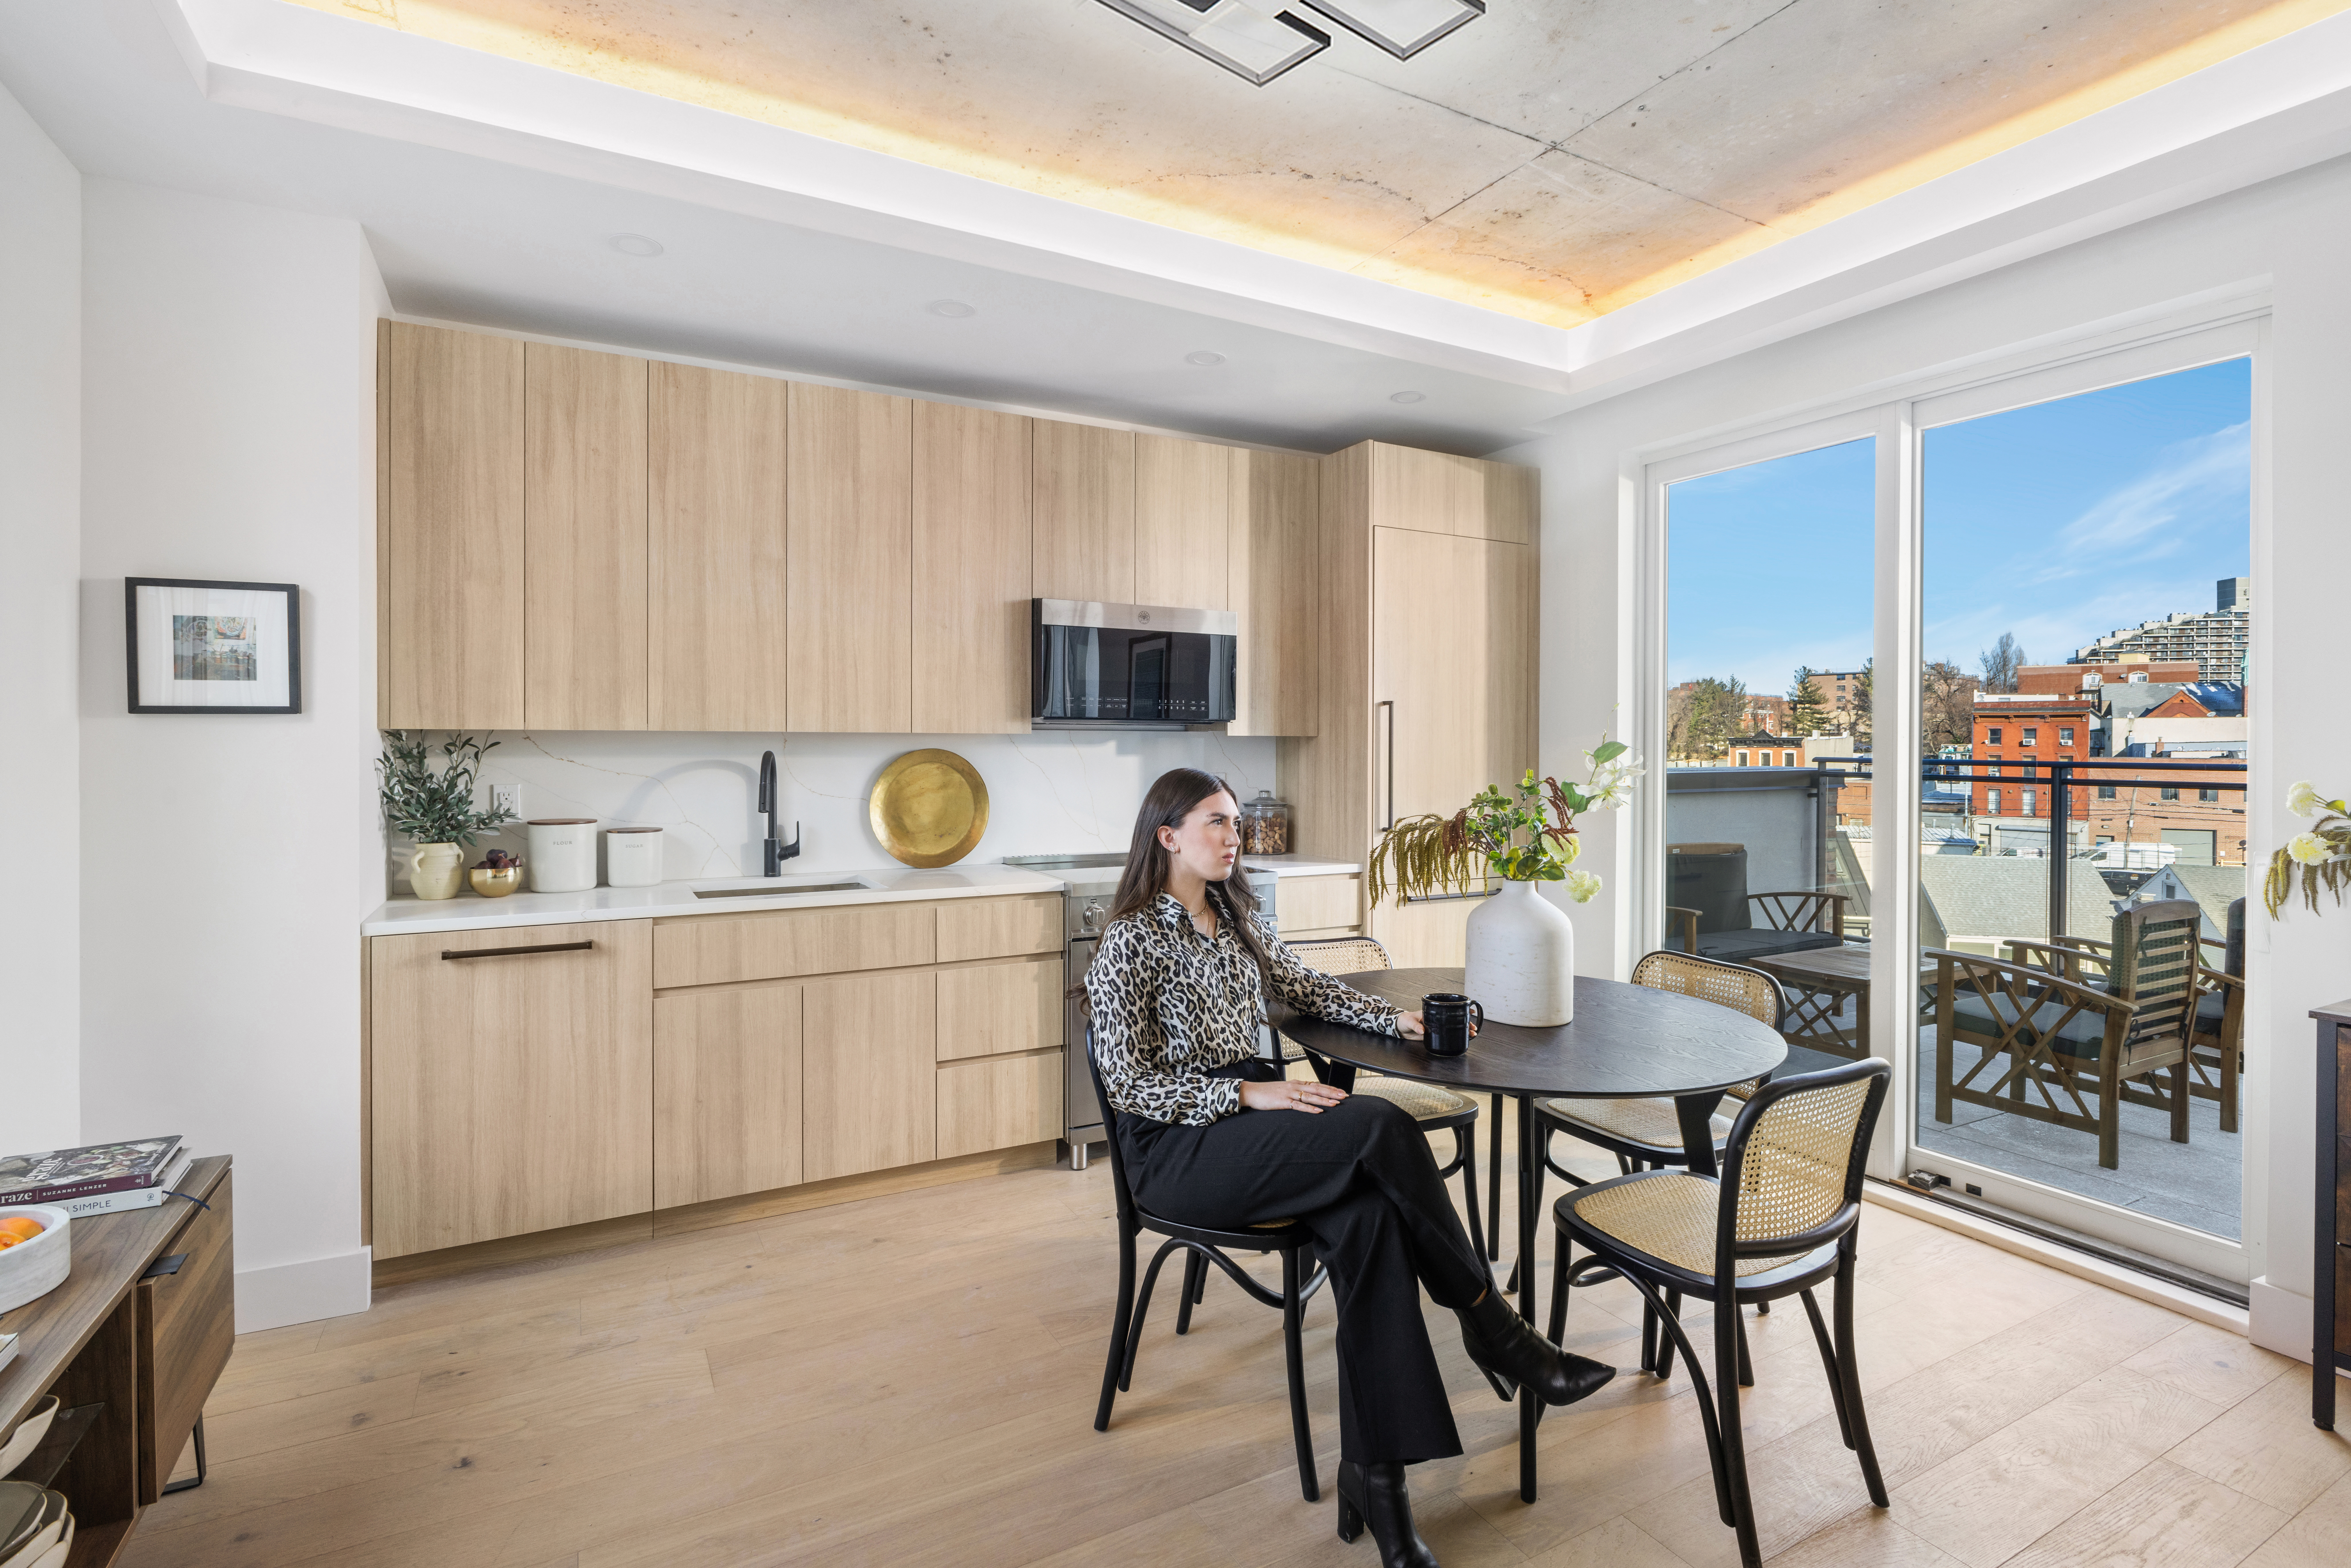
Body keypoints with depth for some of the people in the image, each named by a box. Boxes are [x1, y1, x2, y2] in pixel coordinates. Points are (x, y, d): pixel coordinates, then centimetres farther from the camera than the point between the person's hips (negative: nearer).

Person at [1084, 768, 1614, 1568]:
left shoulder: (1238, 917, 12)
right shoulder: (1132, 940, -10)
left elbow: (1308, 988, 21)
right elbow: (1129, 1085, -13)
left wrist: (1398, 1017, 5)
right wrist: (1247, 1093, -22)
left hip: (1253, 1117, 6)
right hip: (1176, 1149, -6)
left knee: (1370, 1215, -25)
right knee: (1383, 1126, -25)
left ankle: (1374, 1473, -18)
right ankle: (1490, 1323, -8)